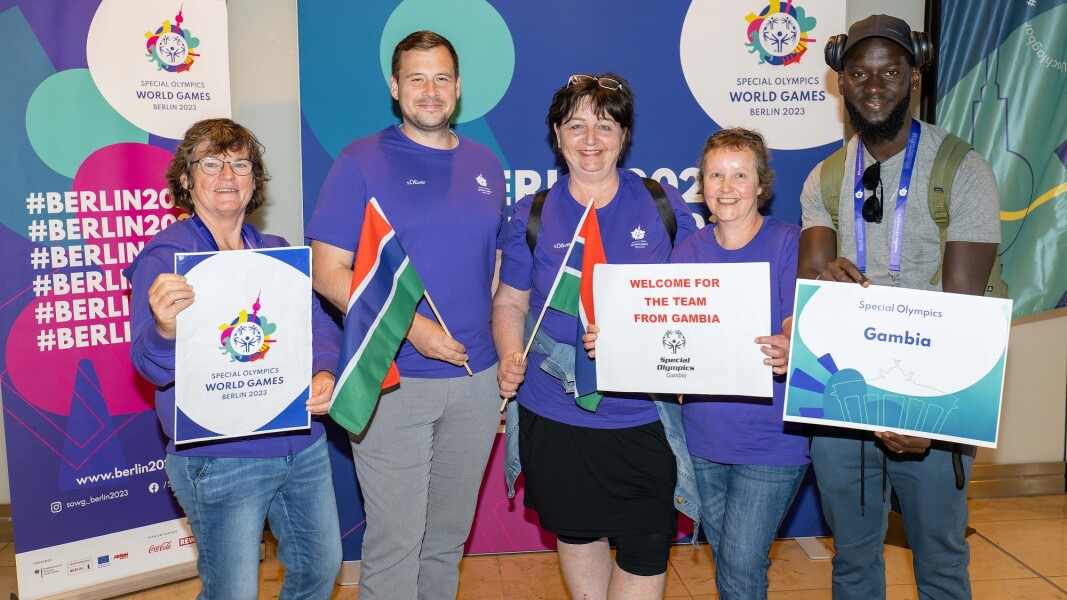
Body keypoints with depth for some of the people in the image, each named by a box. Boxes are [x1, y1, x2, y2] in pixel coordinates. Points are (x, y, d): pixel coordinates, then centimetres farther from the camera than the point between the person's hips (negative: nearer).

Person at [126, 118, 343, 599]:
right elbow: (151, 364, -17)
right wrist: (166, 330, -41)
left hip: (303, 446, 6)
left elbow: (317, 322, 6)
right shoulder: (164, 256, -9)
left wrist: (324, 372, -16)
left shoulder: (276, 252, 10)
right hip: (220, 459, -6)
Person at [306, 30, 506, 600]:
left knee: (449, 536, 17)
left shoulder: (484, 165, 10)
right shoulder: (361, 162, -5)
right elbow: (328, 273, -9)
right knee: (393, 542, 2)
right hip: (393, 382, -4)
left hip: (477, 380, 5)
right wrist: (410, 326, -19)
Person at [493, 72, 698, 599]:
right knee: (577, 534, 17)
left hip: (644, 413, 0)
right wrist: (510, 356, -10)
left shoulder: (666, 207, 1)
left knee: (646, 550, 3)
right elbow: (509, 301, 9)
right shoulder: (533, 216, 2)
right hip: (554, 414, 1)